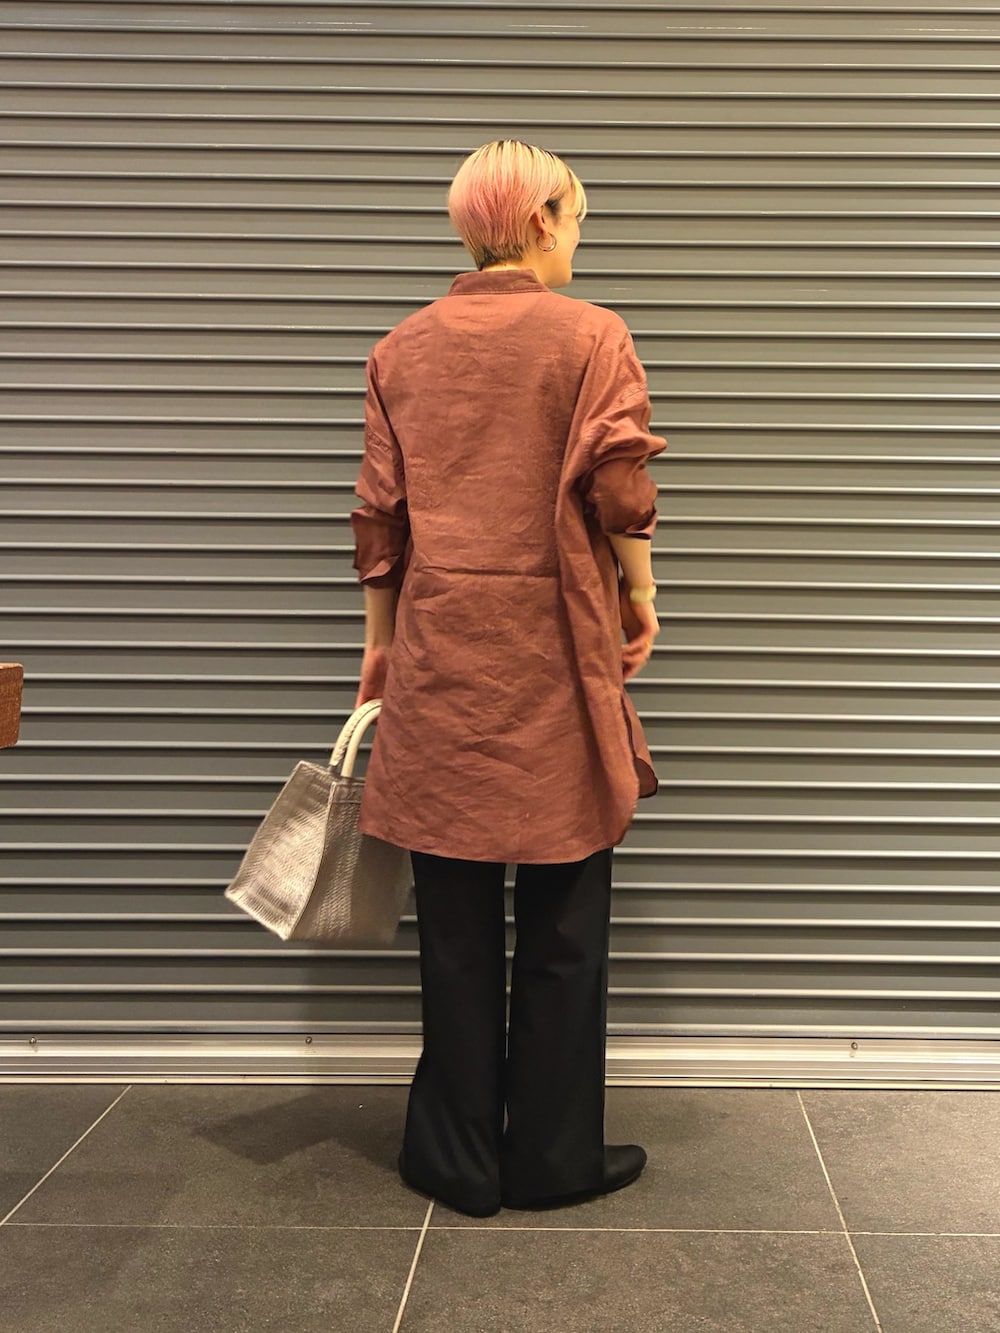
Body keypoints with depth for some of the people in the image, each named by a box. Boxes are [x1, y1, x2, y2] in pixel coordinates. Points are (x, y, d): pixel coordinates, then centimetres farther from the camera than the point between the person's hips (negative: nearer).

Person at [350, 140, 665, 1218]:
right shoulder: (592, 336, -2)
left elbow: (380, 510, 8)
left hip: (438, 645, 4)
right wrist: (640, 595, 3)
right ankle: (554, 1158, 18)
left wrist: (381, 638, 14)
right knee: (562, 917, 8)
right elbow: (618, 485, -11)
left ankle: (459, 1159, 20)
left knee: (455, 918, 10)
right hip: (554, 641, -3)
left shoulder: (402, 349, 8)